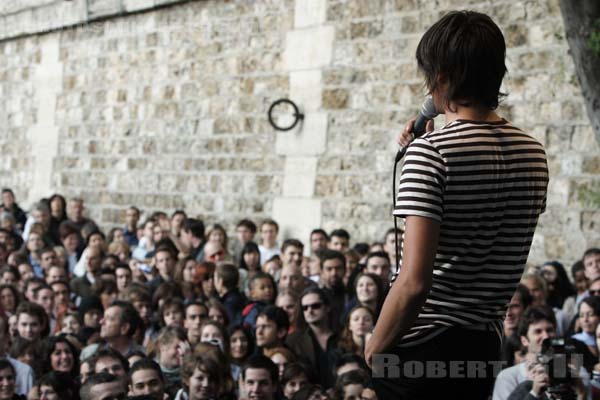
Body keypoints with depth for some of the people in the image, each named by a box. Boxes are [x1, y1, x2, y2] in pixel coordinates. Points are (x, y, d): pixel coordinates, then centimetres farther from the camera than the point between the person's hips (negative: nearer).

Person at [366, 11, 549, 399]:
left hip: (423, 344, -7)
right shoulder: (533, 154, 6)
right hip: (485, 343, 7)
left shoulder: (430, 152, -16)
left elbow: (414, 283, -23)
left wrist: (373, 351, -8)